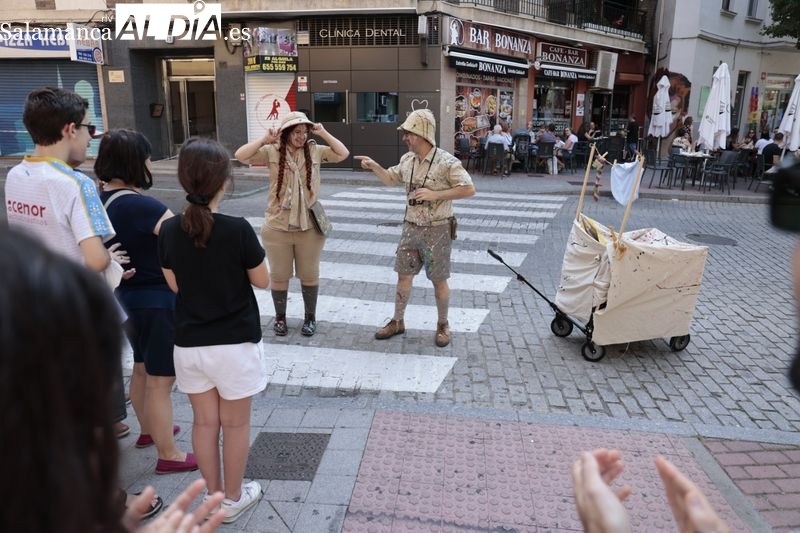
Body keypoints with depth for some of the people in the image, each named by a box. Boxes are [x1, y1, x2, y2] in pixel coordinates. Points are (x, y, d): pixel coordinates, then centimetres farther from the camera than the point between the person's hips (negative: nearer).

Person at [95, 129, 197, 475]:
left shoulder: (102, 202, 0)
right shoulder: (144, 207, -26)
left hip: (127, 298, 9)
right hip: (158, 301, -9)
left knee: (142, 370, 26)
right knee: (161, 381, 4)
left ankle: (148, 430, 46)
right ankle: (169, 455, 19)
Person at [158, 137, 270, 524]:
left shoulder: (169, 230, -5)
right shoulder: (238, 230, -19)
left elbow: (175, 285, 6)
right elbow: (263, 281, -7)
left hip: (189, 343, 4)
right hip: (235, 342, -4)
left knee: (205, 422, 18)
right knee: (235, 424, 14)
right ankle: (233, 499, 30)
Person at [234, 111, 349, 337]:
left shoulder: (315, 151, 0)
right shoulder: (272, 152, -5)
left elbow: (343, 154, -1)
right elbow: (241, 156, -12)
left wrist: (324, 134, -7)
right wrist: (264, 140, -18)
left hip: (309, 227, 1)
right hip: (277, 228, -1)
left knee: (309, 275, 13)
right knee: (279, 276, 13)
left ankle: (310, 317, 30)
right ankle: (280, 317, 31)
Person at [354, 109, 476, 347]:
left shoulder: (446, 162, -16)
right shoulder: (407, 160, 3)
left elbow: (469, 189, -17)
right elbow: (391, 179, 20)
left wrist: (435, 195, -23)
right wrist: (374, 166, 2)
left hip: (437, 230, -6)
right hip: (411, 228, 6)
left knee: (438, 281, 6)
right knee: (403, 276, 11)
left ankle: (443, 325, 24)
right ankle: (397, 322, 26)